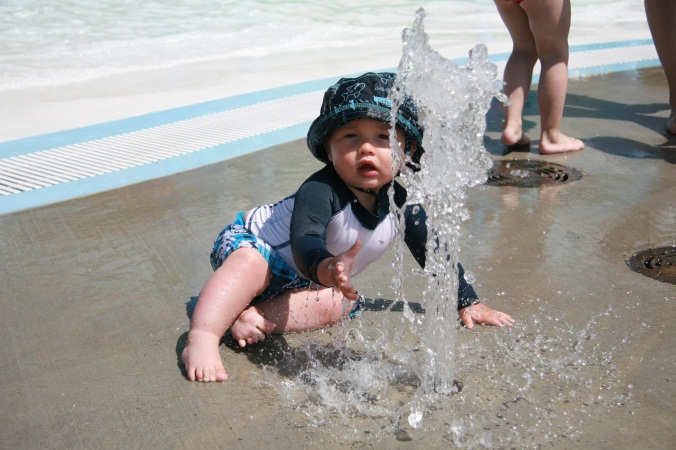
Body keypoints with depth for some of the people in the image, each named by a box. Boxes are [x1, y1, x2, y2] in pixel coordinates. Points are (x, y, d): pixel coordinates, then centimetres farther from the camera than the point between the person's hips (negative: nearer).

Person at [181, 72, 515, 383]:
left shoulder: (401, 202, -15)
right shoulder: (320, 191, -34)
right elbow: (304, 243, -50)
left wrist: (468, 302, -2)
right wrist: (325, 268, -73)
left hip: (305, 282, 5)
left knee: (341, 303, -24)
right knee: (250, 263, -38)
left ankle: (256, 318, -28)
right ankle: (201, 338, -45)